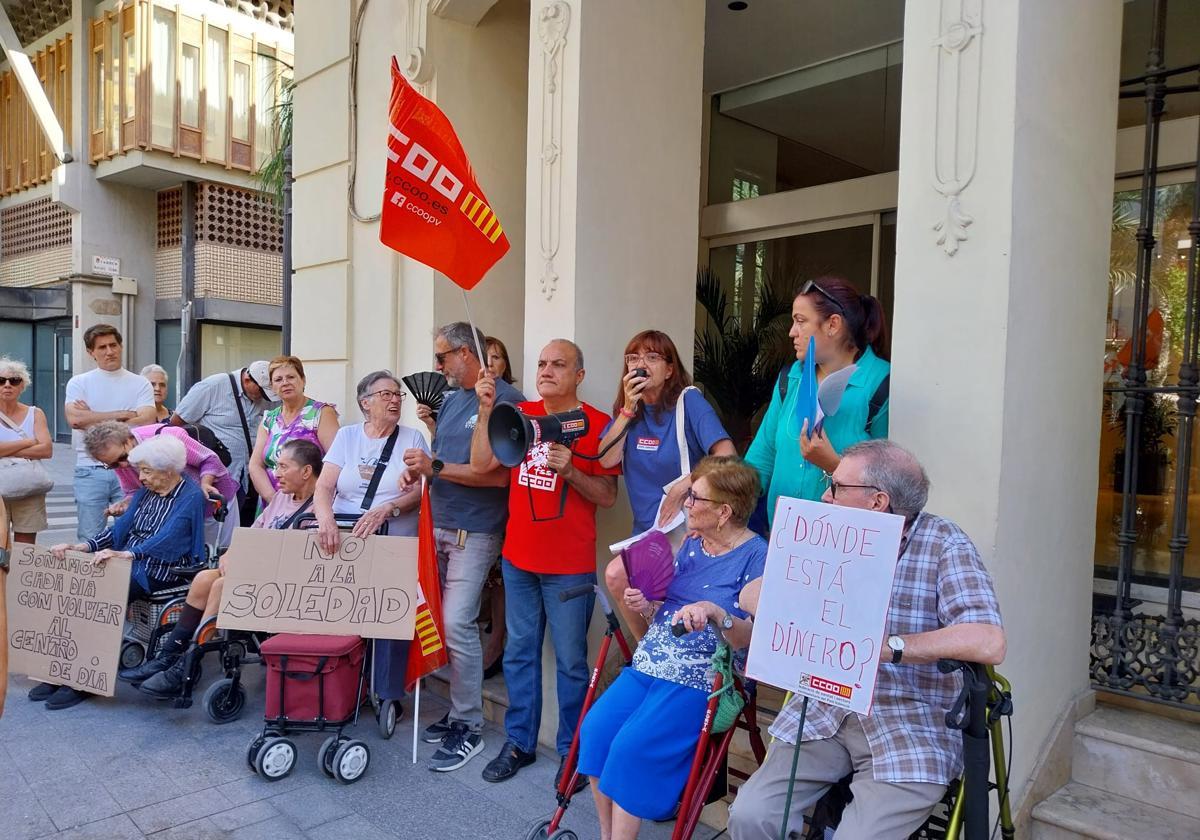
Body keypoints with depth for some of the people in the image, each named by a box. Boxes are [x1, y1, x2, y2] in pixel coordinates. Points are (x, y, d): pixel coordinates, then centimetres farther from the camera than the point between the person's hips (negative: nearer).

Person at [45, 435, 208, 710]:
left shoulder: (191, 497, -10)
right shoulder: (145, 492, 16)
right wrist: (83, 547, -5)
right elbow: (120, 528, 11)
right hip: (128, 563, 8)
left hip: (162, 572, -8)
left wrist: (125, 554, -36)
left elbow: (166, 539, -22)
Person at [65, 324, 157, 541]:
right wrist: (124, 414, -8)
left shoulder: (140, 383, 6)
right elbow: (74, 418, -9)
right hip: (90, 470, 1)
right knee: (90, 540, 5)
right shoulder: (79, 383, 8)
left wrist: (93, 419, -6)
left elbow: (146, 421, -9)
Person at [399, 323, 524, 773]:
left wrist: (435, 467, -18)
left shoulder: (505, 399, -12)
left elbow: (498, 475, -19)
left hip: (474, 532, -8)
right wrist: (418, 468, -2)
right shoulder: (450, 400, 14)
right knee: (450, 621, 12)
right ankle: (459, 709, 26)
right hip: (440, 526, 8)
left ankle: (469, 728, 6)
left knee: (457, 623, -9)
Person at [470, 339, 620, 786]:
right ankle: (519, 742, 30)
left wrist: (569, 470, -22)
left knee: (570, 660, 5)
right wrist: (486, 410, -10)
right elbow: (481, 463, -2)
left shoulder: (597, 425, -7)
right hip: (518, 559, 5)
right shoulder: (521, 414, 6)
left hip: (569, 566, -4)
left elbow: (608, 496, -8)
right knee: (519, 652, 15)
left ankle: (572, 750, 22)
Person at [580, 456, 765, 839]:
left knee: (632, 747, -22)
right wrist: (646, 605, -3)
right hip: (650, 663, 7)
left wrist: (713, 611, -32)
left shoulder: (755, 556, -10)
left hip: (699, 677, -7)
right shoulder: (692, 542, 11)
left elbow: (752, 639, -16)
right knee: (596, 729, -10)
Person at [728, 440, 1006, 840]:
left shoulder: (944, 545, -9)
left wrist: (884, 646, -27)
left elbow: (988, 643, -22)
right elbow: (753, 593, 8)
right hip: (823, 711, 4)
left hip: (910, 725, -4)